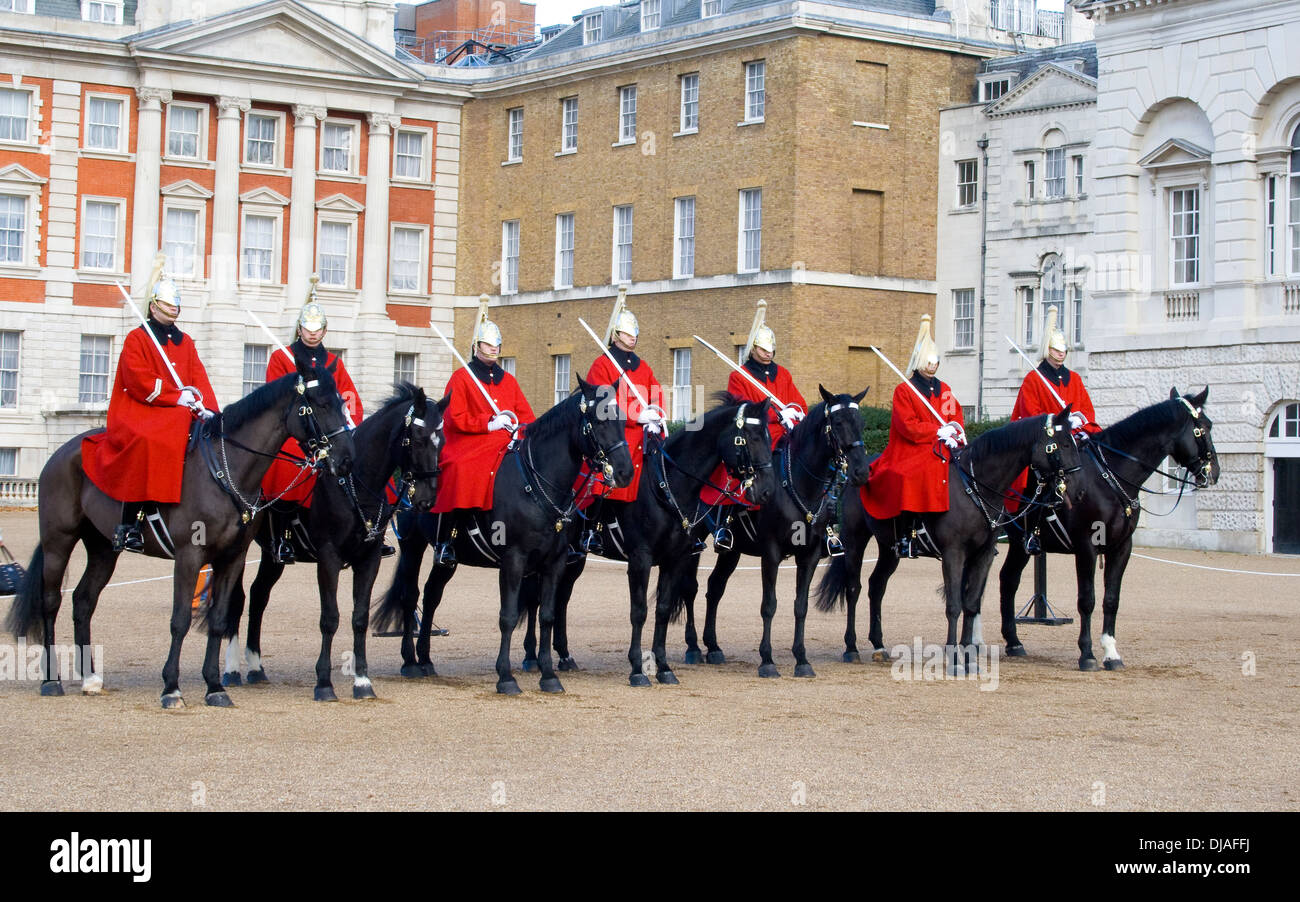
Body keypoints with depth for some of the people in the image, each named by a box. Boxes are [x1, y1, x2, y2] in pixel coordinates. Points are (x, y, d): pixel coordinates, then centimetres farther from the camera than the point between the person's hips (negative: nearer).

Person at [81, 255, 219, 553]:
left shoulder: (185, 342, 21)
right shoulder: (137, 338, 3)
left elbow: (199, 379, 12)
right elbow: (139, 381, -9)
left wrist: (205, 407, -8)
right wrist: (177, 397, -16)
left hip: (180, 415, 6)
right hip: (141, 413, -6)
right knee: (147, 444, -35)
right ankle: (129, 523, -35)